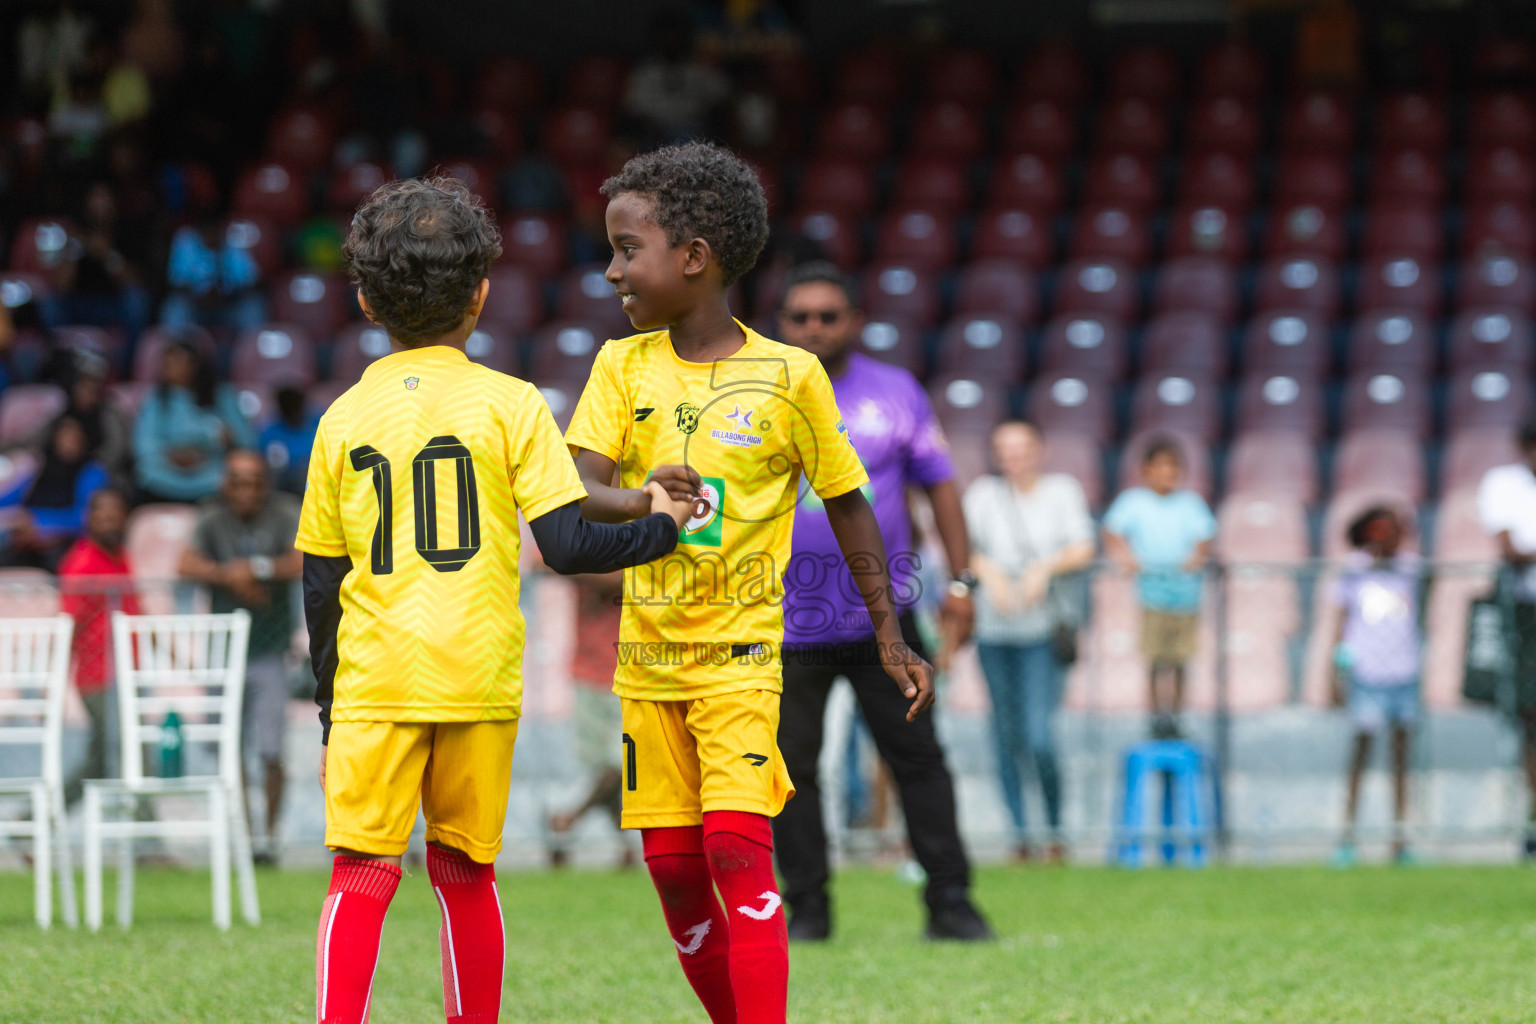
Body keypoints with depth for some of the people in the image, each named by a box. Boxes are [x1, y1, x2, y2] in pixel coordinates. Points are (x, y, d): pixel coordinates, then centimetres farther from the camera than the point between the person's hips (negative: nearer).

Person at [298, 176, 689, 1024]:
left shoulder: (344, 417, 7)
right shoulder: (507, 404, 1)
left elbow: (320, 585, 11)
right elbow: (565, 545, -7)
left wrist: (328, 715, 19)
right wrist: (659, 528, 10)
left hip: (374, 678, 0)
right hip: (477, 675, 0)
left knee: (361, 875, -3)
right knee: (464, 874, 12)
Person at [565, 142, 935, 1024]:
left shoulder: (788, 375, -6)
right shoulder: (624, 366, 2)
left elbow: (848, 500, 4)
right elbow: (577, 494, -9)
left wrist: (891, 638, 5)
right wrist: (642, 501, -32)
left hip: (739, 653, -4)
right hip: (648, 655, 4)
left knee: (738, 851, -16)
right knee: (674, 869, 5)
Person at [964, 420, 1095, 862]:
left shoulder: (1061, 490, 7)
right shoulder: (985, 493, 7)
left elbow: (1082, 549, -2)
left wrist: (1045, 567, -18)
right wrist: (990, 573, -20)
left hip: (1041, 630, -2)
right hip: (995, 631, 2)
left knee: (1040, 738, -13)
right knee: (1006, 736, 4)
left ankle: (1056, 829, 5)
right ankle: (1019, 833, 13)